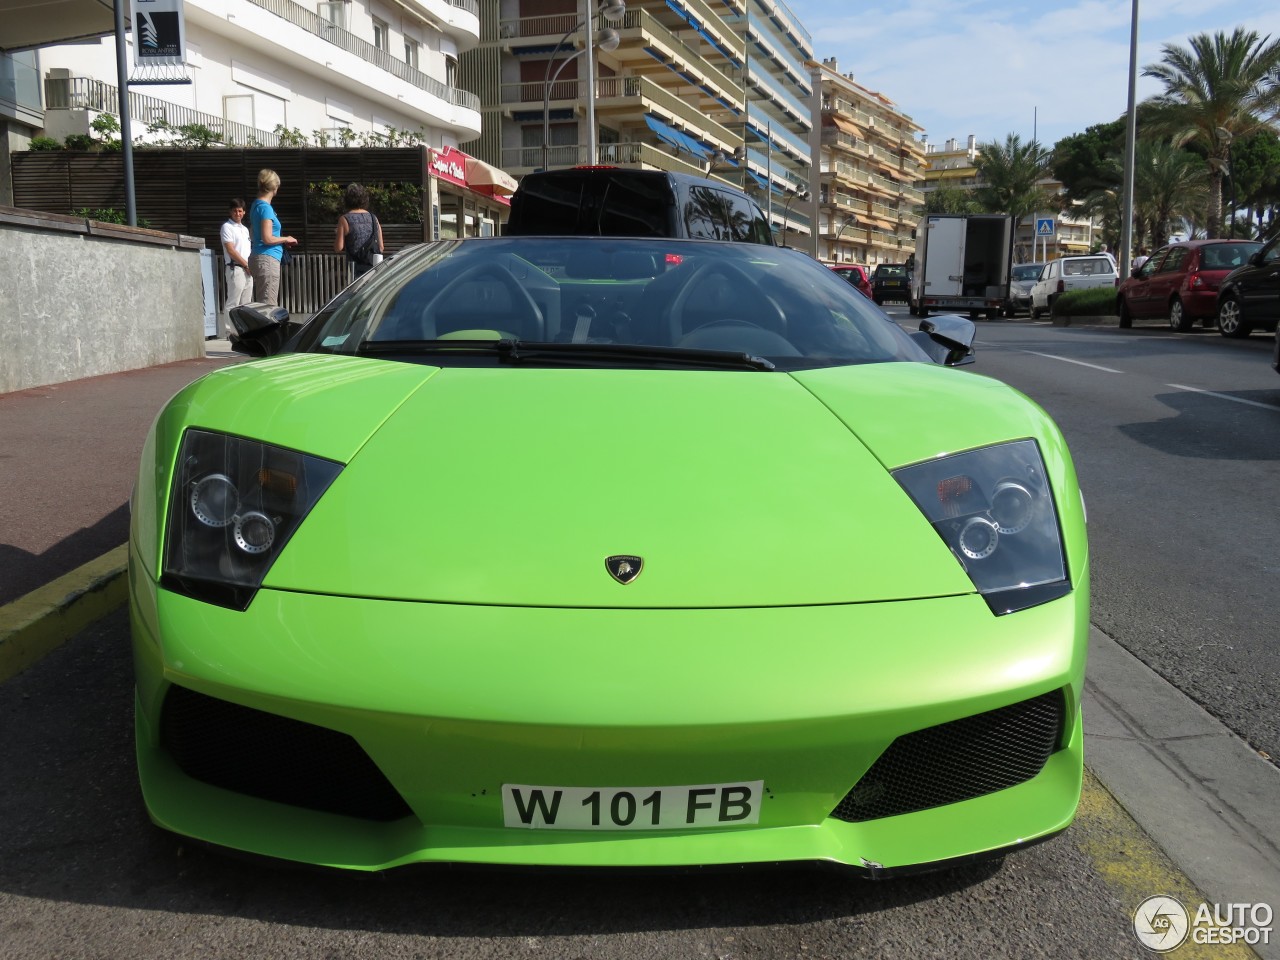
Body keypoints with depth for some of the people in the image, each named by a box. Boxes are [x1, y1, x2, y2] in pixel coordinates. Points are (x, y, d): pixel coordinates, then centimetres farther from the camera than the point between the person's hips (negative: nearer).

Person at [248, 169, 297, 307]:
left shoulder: (256, 205, 16)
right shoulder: (265, 208, -12)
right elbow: (267, 238, -19)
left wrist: (282, 241, 19)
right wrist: (286, 239, -2)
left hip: (259, 258, 10)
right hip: (267, 259, -10)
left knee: (264, 303, 13)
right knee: (268, 305, -10)